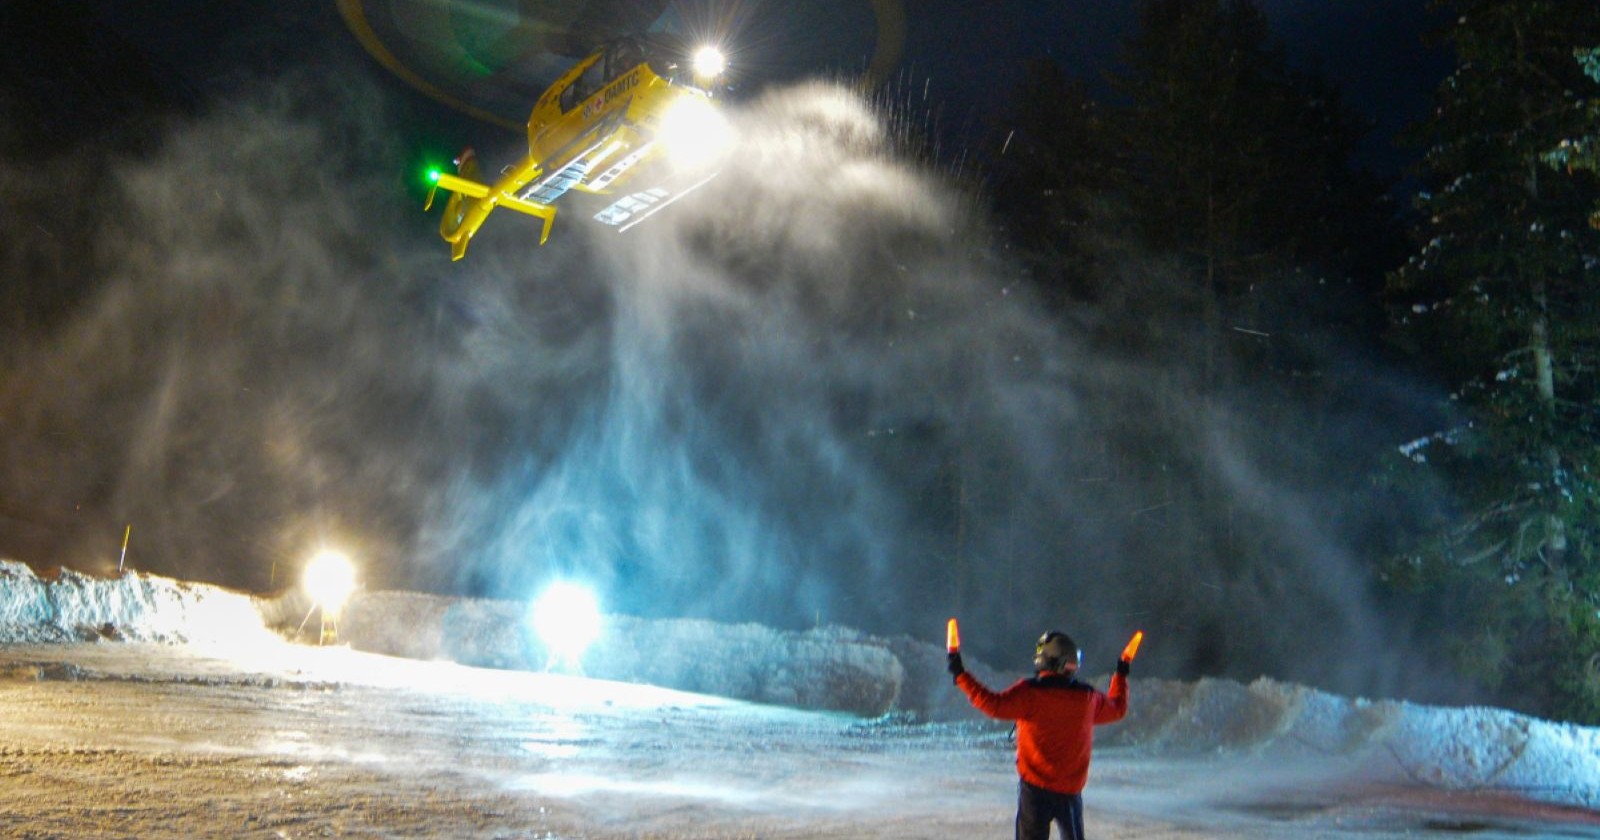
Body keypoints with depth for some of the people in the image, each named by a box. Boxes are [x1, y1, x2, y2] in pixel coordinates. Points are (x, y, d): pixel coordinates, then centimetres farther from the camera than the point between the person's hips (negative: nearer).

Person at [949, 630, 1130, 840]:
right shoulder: (1087, 697, 0)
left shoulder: (1029, 692, -14)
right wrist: (1121, 676, 35)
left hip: (1035, 786, -4)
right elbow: (1118, 709, 19)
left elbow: (995, 705, -25)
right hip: (1071, 789, 4)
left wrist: (961, 675, -19)